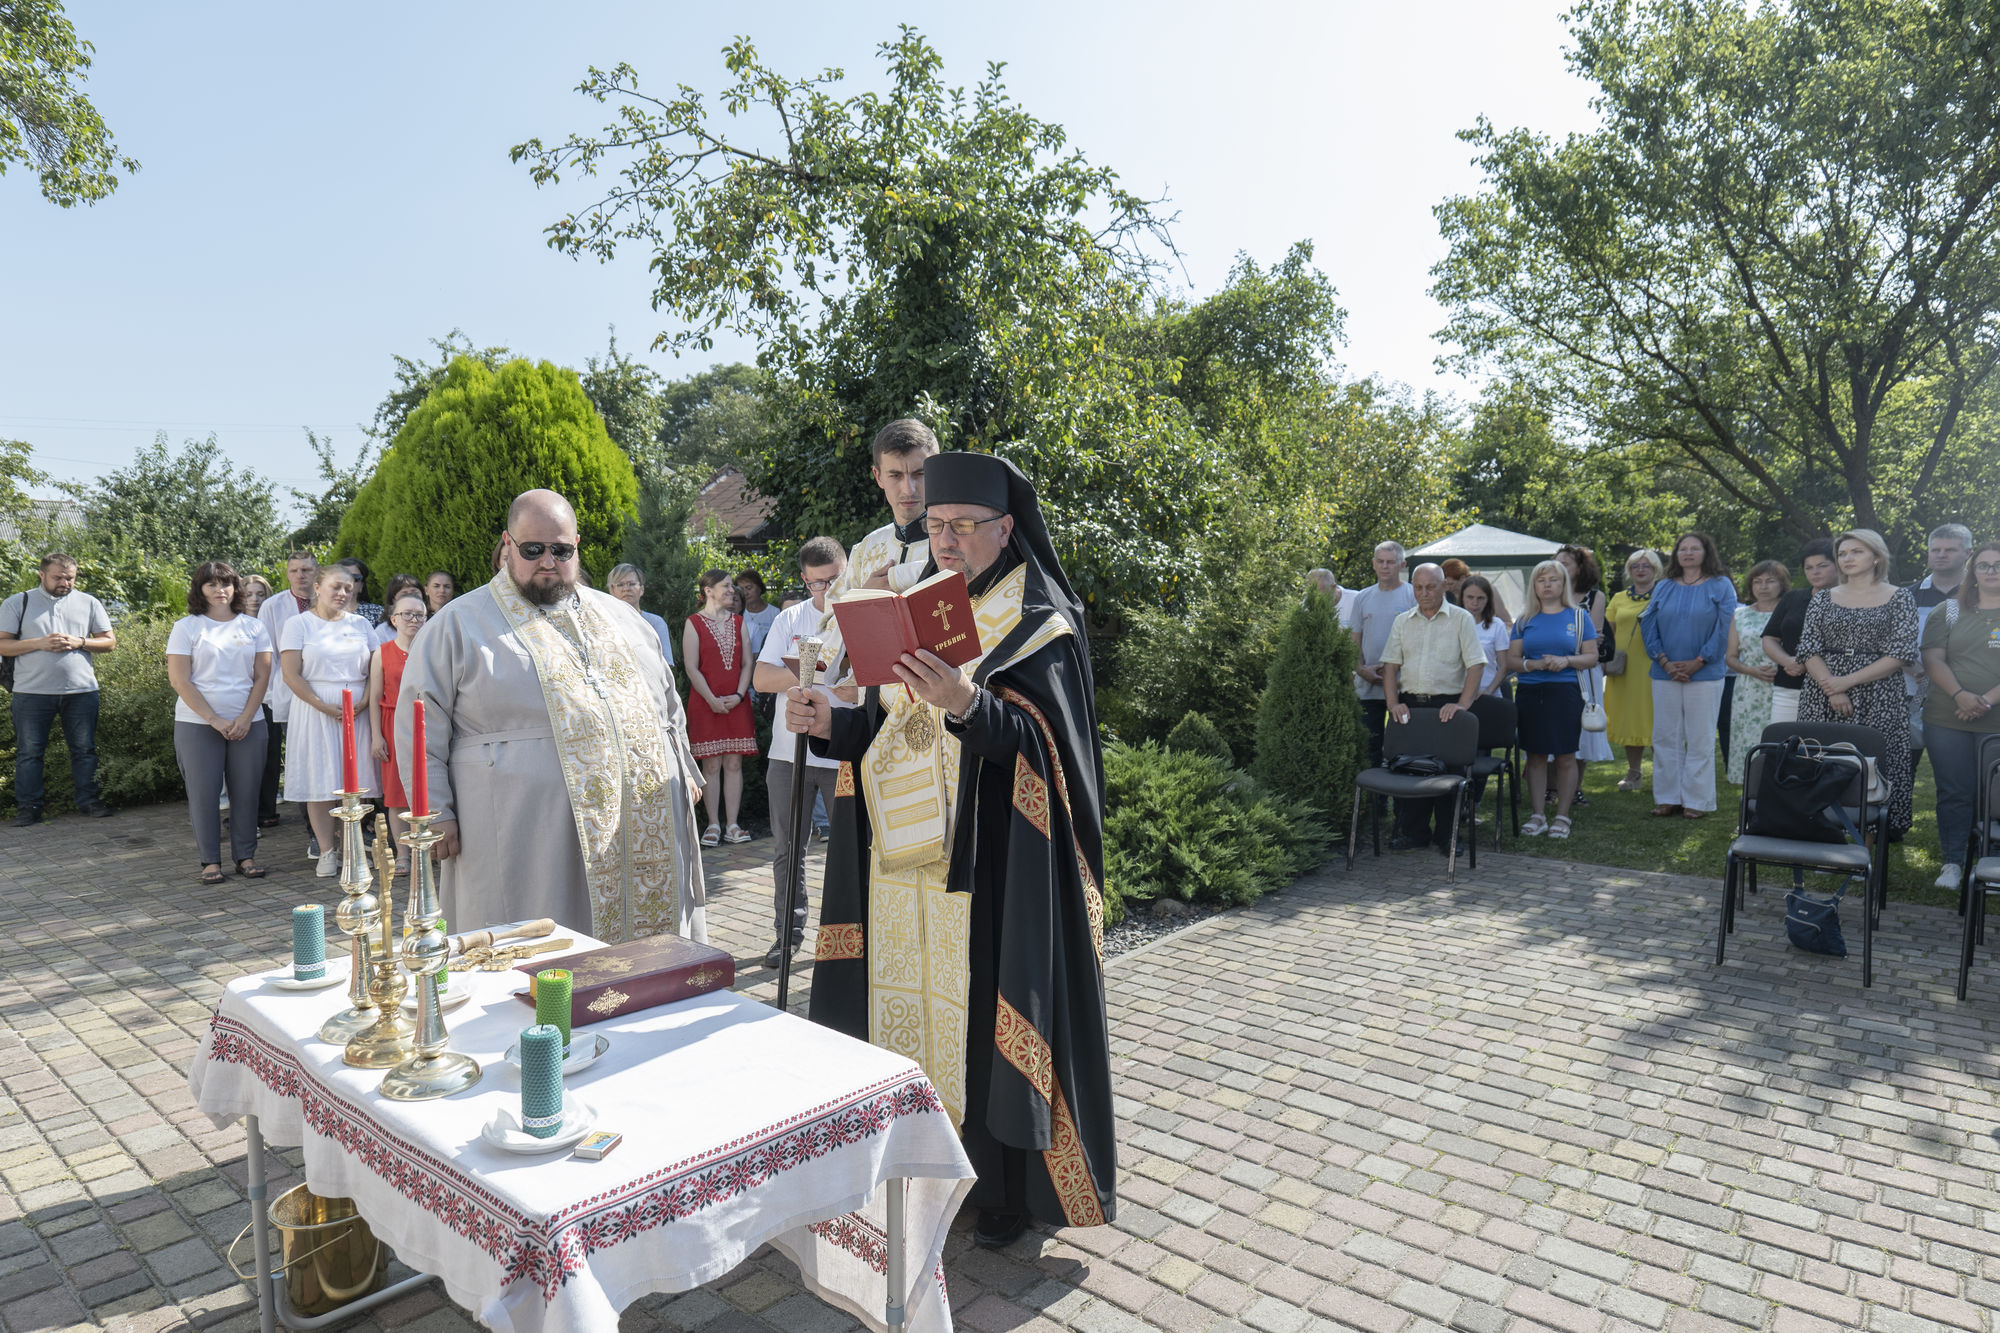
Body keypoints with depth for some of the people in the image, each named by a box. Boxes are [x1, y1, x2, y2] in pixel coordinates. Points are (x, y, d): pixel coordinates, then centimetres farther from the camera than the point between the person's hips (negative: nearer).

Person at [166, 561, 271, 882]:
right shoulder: (186, 627, 2)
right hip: (197, 724, -2)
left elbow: (262, 676, 6)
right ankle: (210, 860, 10)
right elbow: (179, 680, -4)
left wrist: (246, 718, -6)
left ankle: (246, 856, 12)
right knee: (204, 792, 1)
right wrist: (214, 720, -11)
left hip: (247, 723, 2)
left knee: (246, 791, 3)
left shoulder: (253, 627, 9)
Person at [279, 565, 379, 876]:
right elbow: (291, 675, -5)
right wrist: (325, 706, -13)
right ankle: (326, 852, 4)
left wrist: (363, 703, -8)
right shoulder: (298, 624, 3)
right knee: (320, 781, -2)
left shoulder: (362, 625, 13)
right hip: (315, 712, -2)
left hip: (358, 712, 3)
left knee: (354, 781, 1)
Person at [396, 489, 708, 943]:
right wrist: (435, 814, -4)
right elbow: (421, 727, 2)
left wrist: (684, 772, 17)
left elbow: (667, 704, 23)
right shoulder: (460, 624, 4)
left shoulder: (620, 616, 17)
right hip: (527, 845, -4)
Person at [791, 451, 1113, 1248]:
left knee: (985, 1003, 0)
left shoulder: (1039, 622, -6)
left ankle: (1009, 1185, 17)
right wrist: (830, 725, -2)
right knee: (916, 1000, 11)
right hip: (908, 855, 6)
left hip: (989, 861, -6)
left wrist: (966, 703, -32)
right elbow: (889, 730, 16)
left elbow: (1039, 741, -16)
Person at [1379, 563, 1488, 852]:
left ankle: (1447, 835, 11)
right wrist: (1393, 703, -4)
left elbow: (1476, 665, -5)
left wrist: (1462, 704, -16)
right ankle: (1413, 832, 13)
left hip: (1447, 704, -3)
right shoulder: (1402, 622, 12)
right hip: (1410, 703, 3)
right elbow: (1391, 664, 9)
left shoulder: (1461, 619, 2)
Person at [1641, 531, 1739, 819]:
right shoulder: (1663, 588, 11)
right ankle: (1667, 798, 12)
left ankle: (1697, 800, 8)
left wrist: (1697, 662, -12)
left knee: (1700, 739, 1)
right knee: (1665, 737, 5)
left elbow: (1723, 628, -4)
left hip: (1704, 675, -3)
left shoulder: (1720, 586, 3)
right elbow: (1648, 626, 5)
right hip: (1665, 674, 3)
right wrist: (1665, 662, -7)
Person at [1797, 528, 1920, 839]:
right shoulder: (1823, 598, 12)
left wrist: (1848, 681, -13)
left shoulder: (1900, 598, 5)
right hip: (1823, 702, 2)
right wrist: (1833, 691, -11)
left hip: (1878, 703, -2)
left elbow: (1901, 654, -5)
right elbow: (1809, 649, 3)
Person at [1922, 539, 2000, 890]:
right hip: (1947, 720, 1)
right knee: (1954, 792, 4)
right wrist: (1959, 695, -14)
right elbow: (1932, 658, 1)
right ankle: (1953, 862, 12)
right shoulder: (1949, 611, 8)